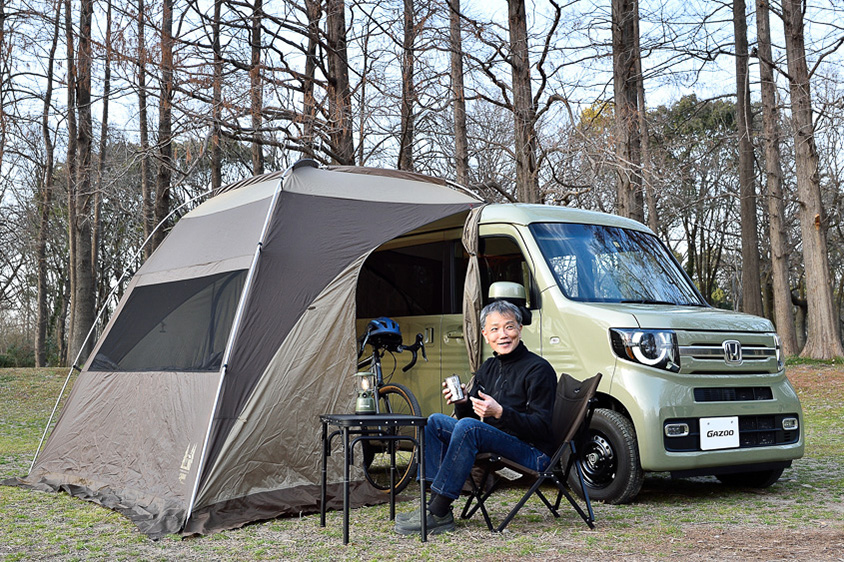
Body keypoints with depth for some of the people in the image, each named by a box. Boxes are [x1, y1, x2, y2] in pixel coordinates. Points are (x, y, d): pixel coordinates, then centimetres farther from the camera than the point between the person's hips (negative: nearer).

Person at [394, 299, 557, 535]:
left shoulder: (538, 369, -9)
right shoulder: (488, 368, 14)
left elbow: (541, 427, -16)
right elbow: (473, 415, 16)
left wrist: (499, 412, -28)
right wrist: (462, 404, -7)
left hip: (533, 454, -8)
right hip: (496, 445, 8)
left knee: (468, 427, -30)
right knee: (435, 422, -3)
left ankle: (436, 513, -28)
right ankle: (439, 510, -14)